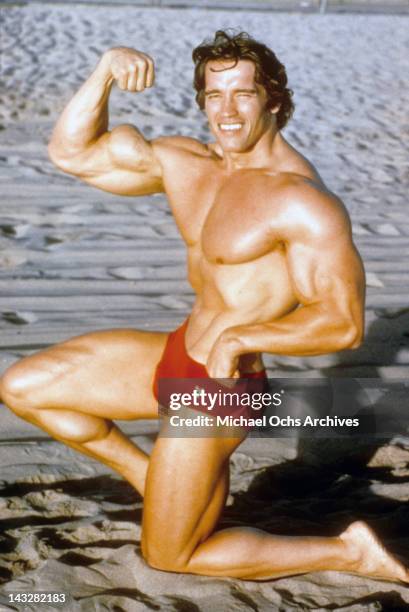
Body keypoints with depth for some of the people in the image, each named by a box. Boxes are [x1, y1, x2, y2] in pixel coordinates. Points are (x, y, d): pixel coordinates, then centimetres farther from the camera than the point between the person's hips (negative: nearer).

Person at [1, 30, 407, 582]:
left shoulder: (305, 201, -22)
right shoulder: (182, 163, 1)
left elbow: (344, 324, -24)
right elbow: (71, 153, 4)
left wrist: (241, 337, -32)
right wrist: (105, 71, -10)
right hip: (175, 355, 8)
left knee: (170, 557, 7)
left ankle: (351, 552, 16)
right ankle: (153, 479, 23)